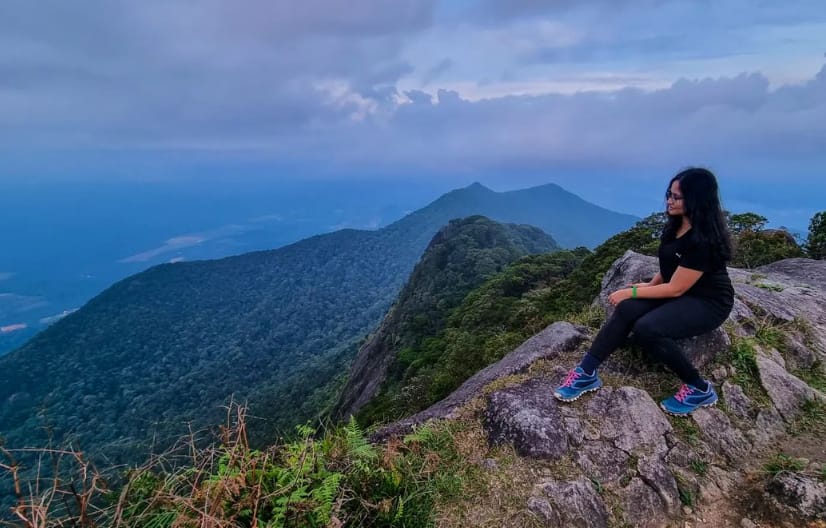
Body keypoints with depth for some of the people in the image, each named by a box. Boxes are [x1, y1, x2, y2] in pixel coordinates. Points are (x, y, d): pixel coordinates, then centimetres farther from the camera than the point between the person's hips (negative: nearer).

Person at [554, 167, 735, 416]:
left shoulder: (704, 239, -26)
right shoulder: (677, 224, 3)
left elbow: (676, 288, -22)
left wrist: (632, 292, -16)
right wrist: (650, 285, 5)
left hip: (708, 302, -8)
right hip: (678, 291, 8)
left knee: (647, 329, -32)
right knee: (627, 310, -20)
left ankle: (699, 389, -10)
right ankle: (586, 372, -21)